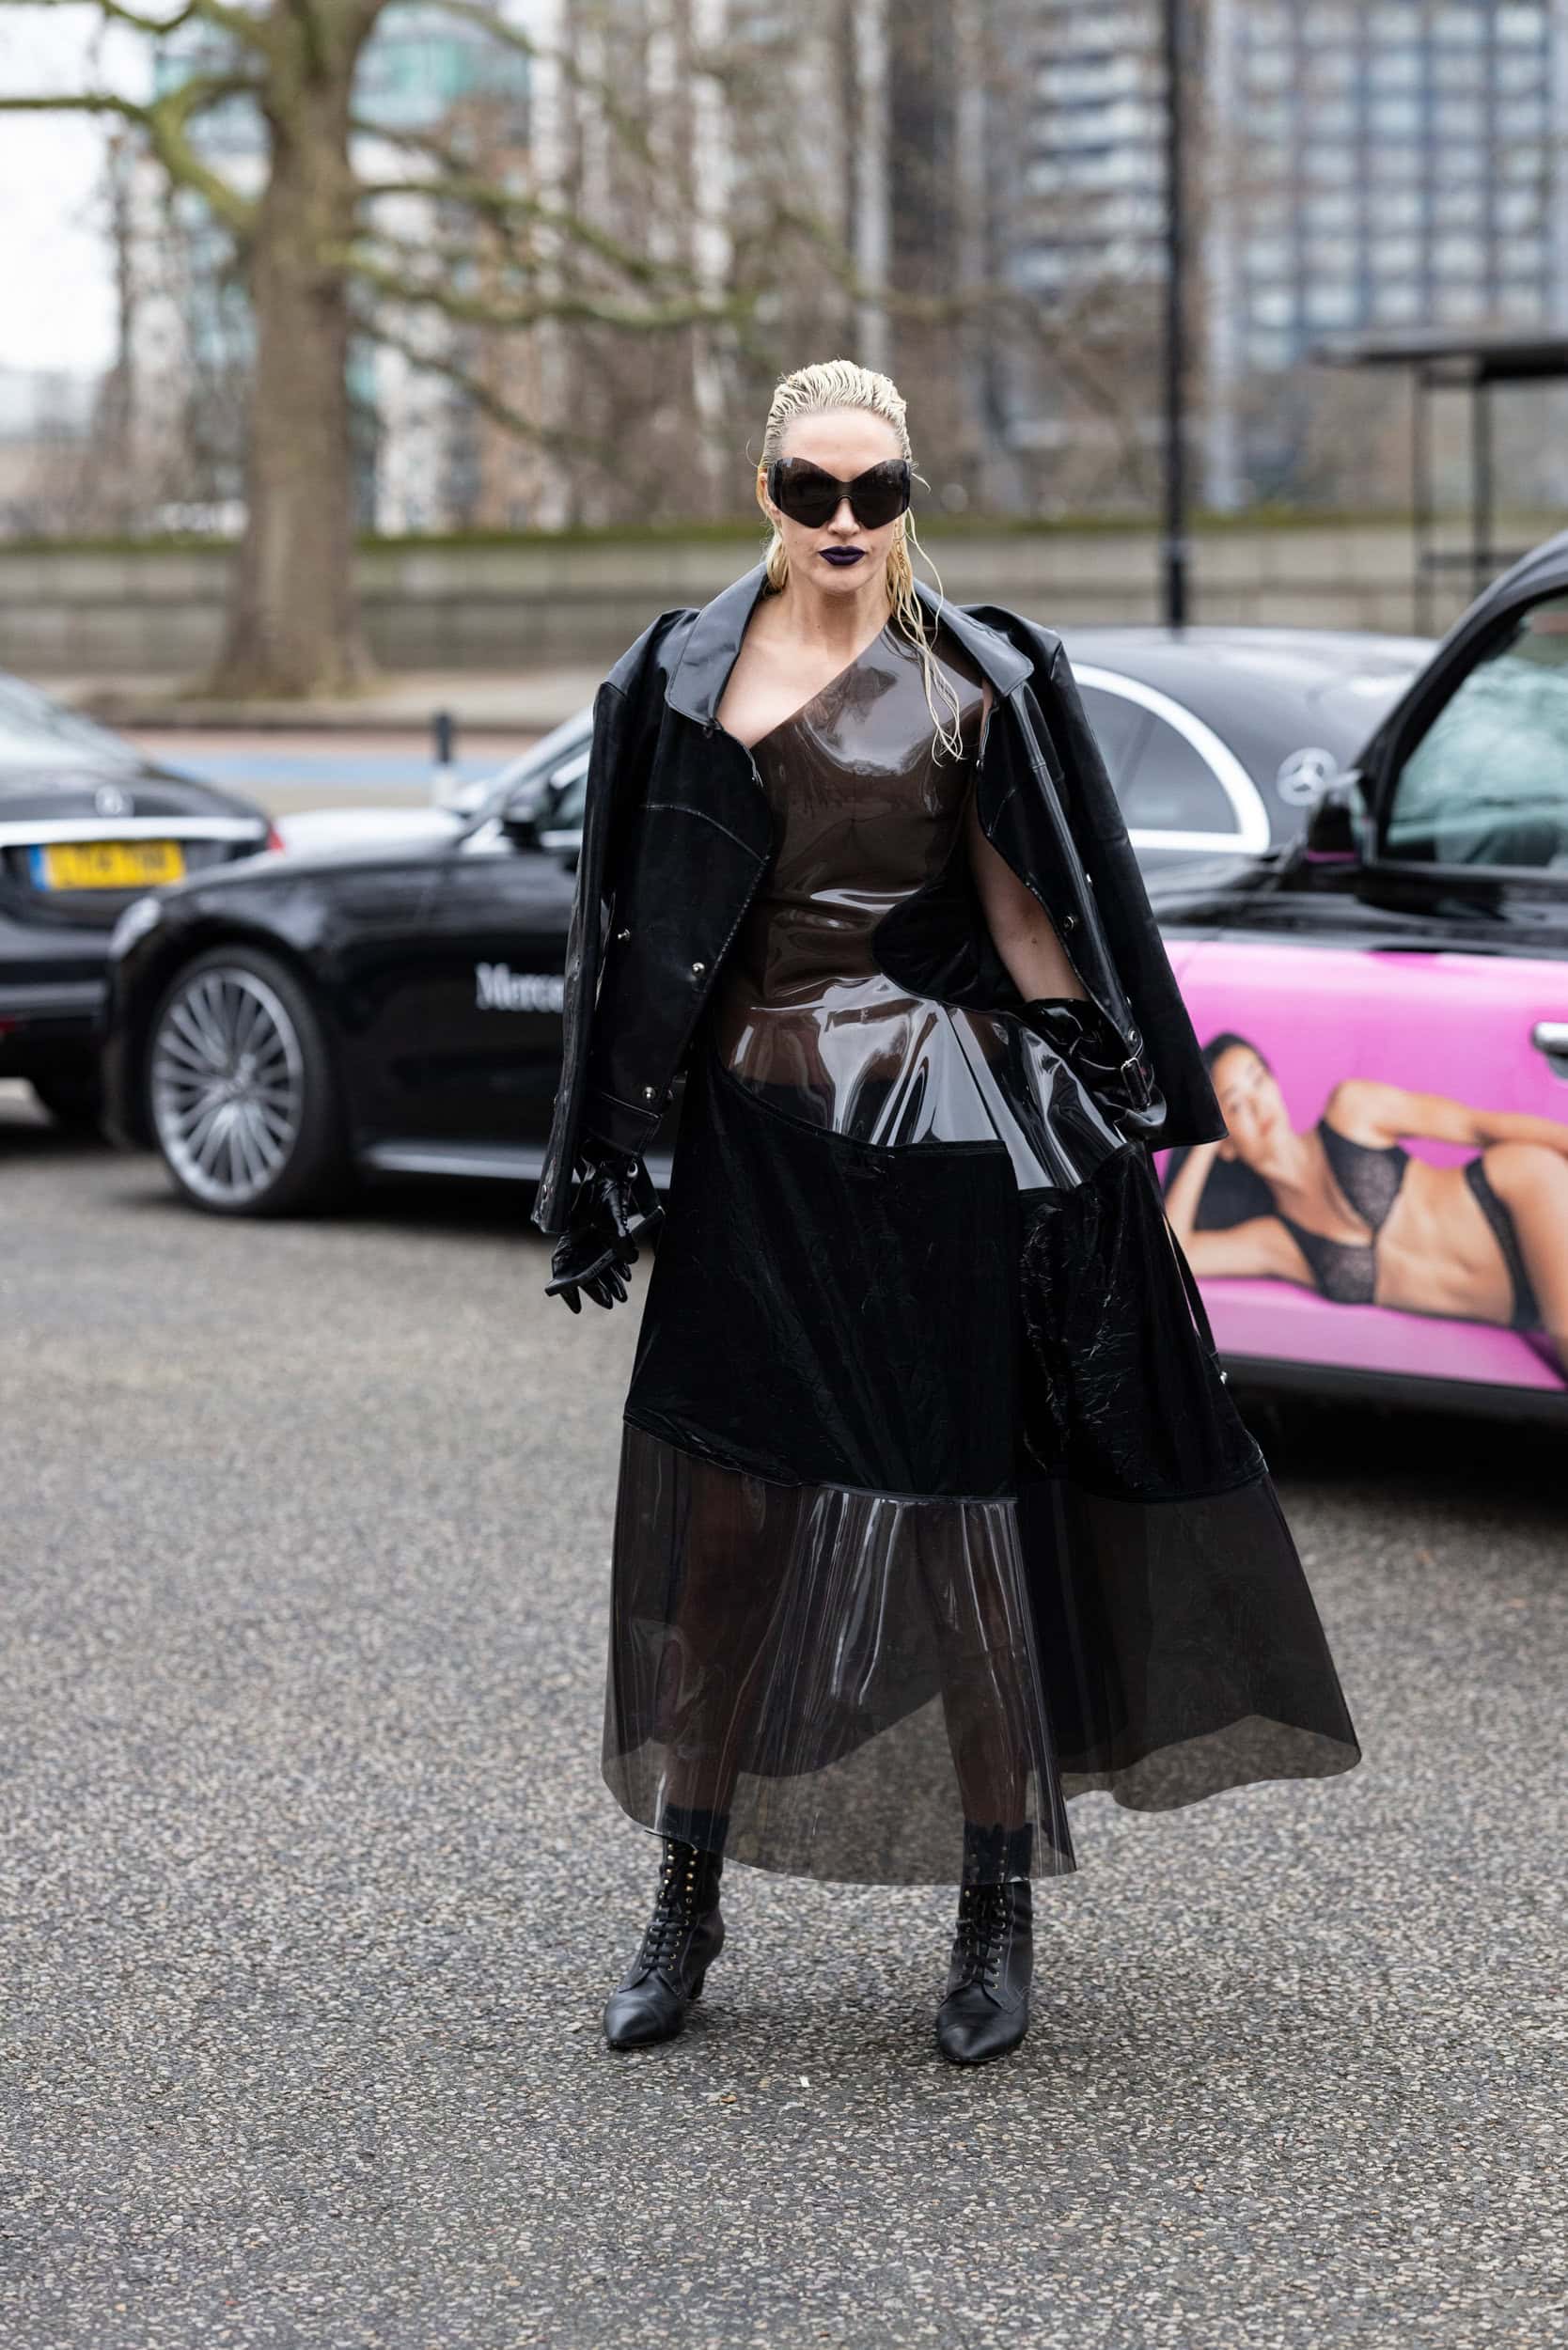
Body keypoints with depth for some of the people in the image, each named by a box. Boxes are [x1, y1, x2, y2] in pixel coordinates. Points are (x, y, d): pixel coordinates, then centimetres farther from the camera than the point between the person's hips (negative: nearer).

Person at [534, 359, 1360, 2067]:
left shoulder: (978, 680, 1)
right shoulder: (683, 678, 7)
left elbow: (1029, 915, 4)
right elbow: (639, 935, 9)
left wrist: (1100, 1119, -3)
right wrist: (609, 1167, 6)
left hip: (939, 1138, -2)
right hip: (756, 1138, 2)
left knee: (963, 1512, 0)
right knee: (715, 1519, 4)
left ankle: (997, 1919, 13)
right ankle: (686, 1906, 17)